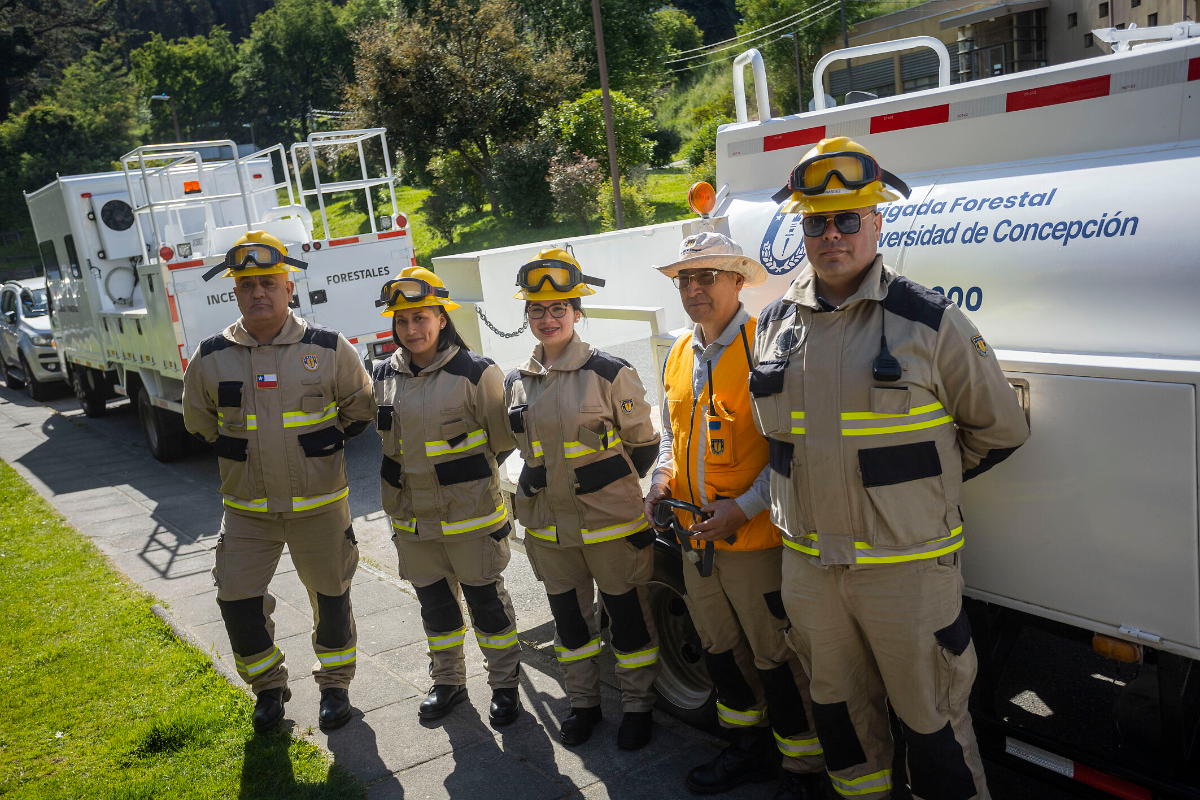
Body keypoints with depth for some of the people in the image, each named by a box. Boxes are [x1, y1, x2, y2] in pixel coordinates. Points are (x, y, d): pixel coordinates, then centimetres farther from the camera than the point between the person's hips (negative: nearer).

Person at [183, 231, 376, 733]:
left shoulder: (329, 349, -9)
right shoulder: (211, 358, -4)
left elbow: (360, 408, 6)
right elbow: (198, 420, 13)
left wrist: (322, 447, 2)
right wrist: (238, 452, 8)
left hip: (319, 504, -1)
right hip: (247, 508, 2)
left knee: (330, 597, 11)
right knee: (238, 599, 5)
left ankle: (335, 684, 34)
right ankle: (268, 686, 30)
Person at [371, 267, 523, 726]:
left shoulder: (476, 373, -14)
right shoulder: (385, 376, 1)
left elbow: (502, 440, -4)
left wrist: (464, 475, 5)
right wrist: (417, 474, 12)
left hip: (471, 514, -5)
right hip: (411, 517, 5)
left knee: (485, 599, 7)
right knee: (434, 602, 18)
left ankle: (504, 684, 26)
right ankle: (448, 682, 36)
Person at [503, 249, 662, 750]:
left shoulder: (609, 372, -11)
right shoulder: (517, 383, 4)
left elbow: (644, 444, -3)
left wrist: (606, 484, 0)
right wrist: (544, 484, 11)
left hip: (611, 522, -4)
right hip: (548, 525, 5)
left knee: (628, 616, 9)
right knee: (569, 620, 17)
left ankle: (637, 705, 28)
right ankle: (583, 703, 35)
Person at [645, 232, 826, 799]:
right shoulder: (679, 356, 11)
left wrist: (744, 506, -21)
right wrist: (662, 480, 7)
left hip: (756, 536, -7)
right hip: (698, 538, 8)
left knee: (776, 660, 4)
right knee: (720, 652, 20)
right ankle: (749, 749, 40)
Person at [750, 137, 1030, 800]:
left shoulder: (930, 321, -10)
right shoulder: (775, 323, 4)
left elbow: (999, 429, 0)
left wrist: (919, 480, 5)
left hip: (906, 565, -4)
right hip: (807, 563, 5)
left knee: (931, 718, 9)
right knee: (838, 704, 21)